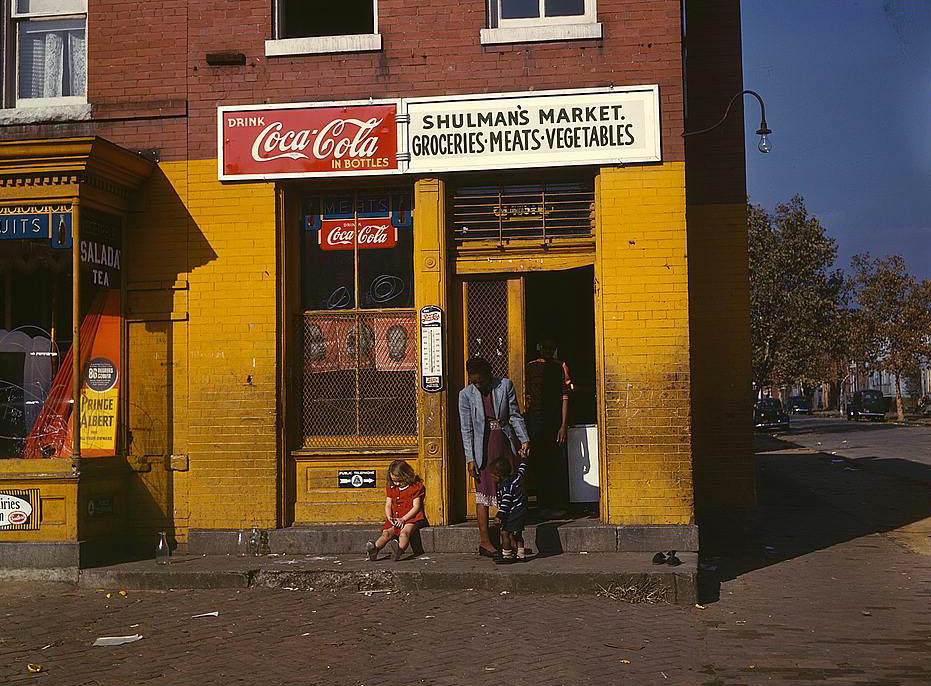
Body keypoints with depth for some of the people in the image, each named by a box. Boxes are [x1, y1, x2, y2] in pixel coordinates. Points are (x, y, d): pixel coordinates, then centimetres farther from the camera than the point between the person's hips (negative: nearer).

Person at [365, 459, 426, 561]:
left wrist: (403, 519, -16)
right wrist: (389, 517, -7)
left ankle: (399, 551, -58)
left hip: (411, 517, -4)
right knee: (386, 533, -22)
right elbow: (388, 505, 13)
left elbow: (416, 507, -7)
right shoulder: (390, 486, 15)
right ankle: (374, 549, -44)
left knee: (404, 532, -34)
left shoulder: (416, 486, -2)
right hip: (395, 518, 5)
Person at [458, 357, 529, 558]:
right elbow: (466, 429, -3)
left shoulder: (505, 386, -1)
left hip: (505, 443, 2)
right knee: (483, 494, -1)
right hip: (483, 448, -2)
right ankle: (484, 540, 5)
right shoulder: (466, 394, -3)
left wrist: (524, 439, -7)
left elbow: (515, 415, 4)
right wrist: (470, 458, -8)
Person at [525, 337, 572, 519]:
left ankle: (559, 505, 4)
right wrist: (526, 424, 4)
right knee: (539, 463, 3)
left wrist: (563, 425, -8)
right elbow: (527, 397, 11)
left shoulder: (561, 366, 4)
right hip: (536, 420, 2)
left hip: (555, 421, -2)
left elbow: (565, 397, 0)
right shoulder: (531, 367, 10)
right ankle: (544, 505, 10)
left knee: (558, 463, -2)